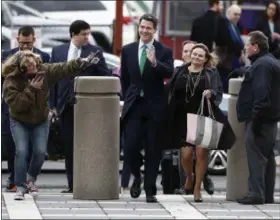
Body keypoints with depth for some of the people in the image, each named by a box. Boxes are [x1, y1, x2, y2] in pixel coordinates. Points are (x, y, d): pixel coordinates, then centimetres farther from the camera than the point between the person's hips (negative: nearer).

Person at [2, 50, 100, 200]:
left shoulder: (43, 71, -15)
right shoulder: (11, 81, -25)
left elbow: (64, 69, -17)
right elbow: (16, 104, -32)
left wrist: (82, 63, -28)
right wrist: (31, 89, -37)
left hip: (40, 121, 3)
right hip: (19, 121, -3)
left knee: (40, 152, -6)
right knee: (22, 151, -17)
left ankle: (31, 180, 20)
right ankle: (20, 187, -11)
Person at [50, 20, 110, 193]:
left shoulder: (95, 52, 1)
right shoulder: (58, 51, 9)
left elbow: (105, 77, -2)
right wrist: (53, 104, 4)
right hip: (67, 106, 3)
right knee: (69, 146, 5)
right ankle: (72, 184, 10)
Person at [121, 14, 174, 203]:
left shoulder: (164, 51, -1)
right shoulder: (128, 50, 8)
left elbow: (169, 74, -17)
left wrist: (155, 63, -33)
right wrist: (128, 97, 12)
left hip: (155, 106, -2)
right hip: (134, 104, 2)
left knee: (153, 150, 1)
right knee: (130, 147, -7)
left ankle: (150, 190, 9)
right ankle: (137, 177, 21)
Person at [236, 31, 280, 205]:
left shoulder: (261, 65, -15)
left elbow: (261, 95, -24)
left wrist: (255, 118, -25)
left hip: (260, 119, -11)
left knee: (256, 157, -11)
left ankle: (256, 194, -15)